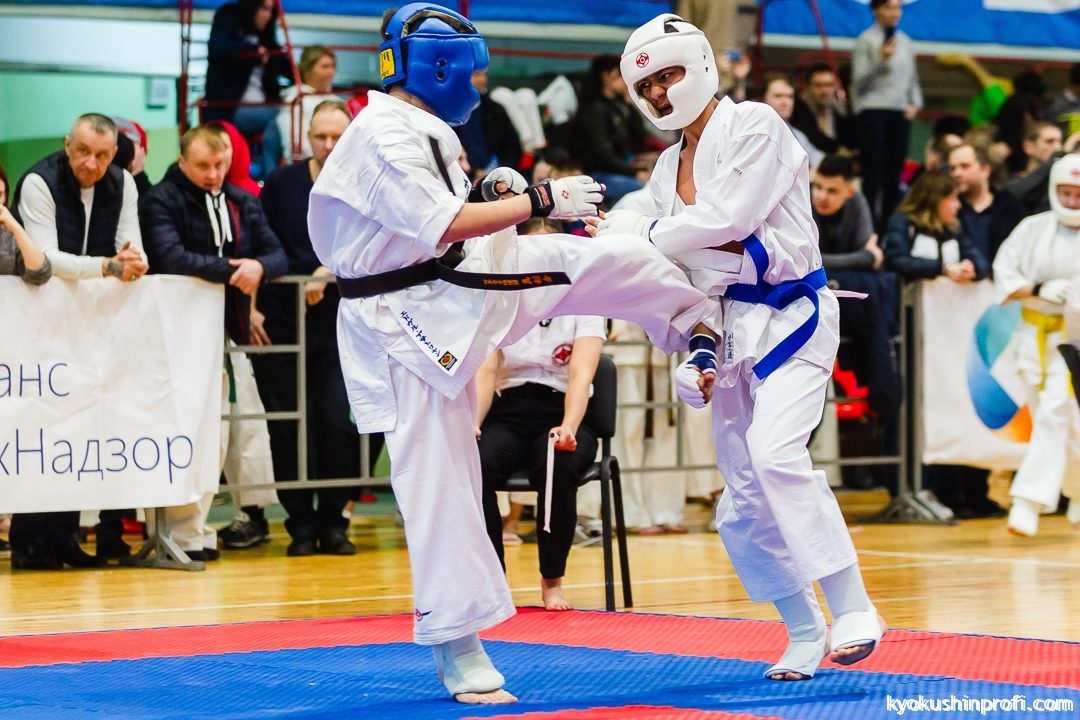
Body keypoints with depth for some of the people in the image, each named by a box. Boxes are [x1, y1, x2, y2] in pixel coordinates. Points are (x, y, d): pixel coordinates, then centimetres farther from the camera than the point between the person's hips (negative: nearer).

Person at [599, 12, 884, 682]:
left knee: (775, 451, -30)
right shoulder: (669, 168, 13)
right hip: (733, 329, 8)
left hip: (792, 317, -8)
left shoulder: (755, 125, -9)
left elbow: (727, 218, -21)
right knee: (743, 508, 5)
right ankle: (806, 634, 19)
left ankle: (853, 610, -26)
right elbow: (685, 272, 15)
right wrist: (697, 351, 3)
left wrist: (640, 231, -12)